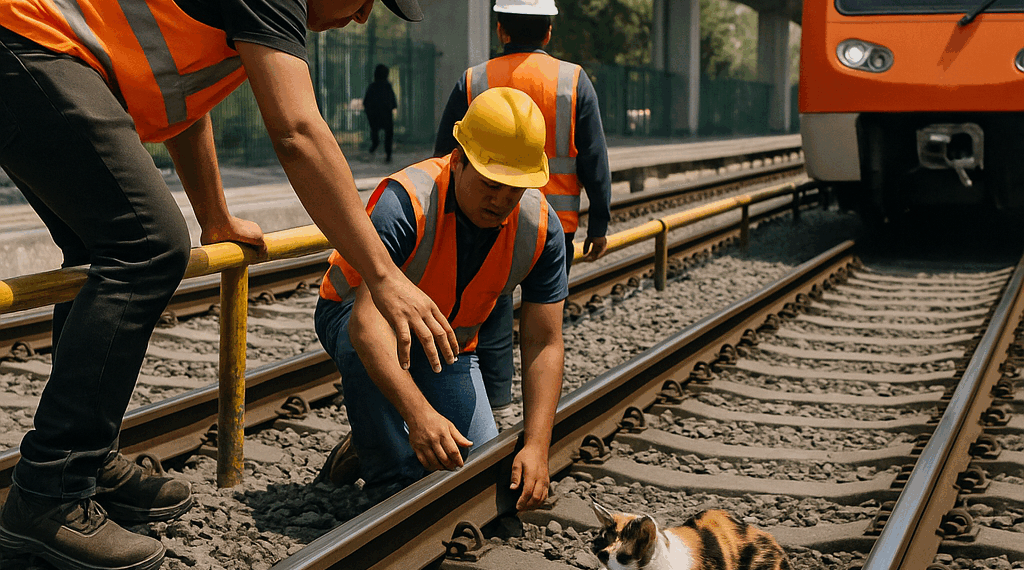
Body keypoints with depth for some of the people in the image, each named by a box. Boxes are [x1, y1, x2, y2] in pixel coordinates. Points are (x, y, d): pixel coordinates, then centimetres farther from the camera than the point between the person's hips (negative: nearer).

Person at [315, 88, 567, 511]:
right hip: (352, 315, -4)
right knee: (367, 345, -41)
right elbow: (367, 323, -45)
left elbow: (542, 344, -18)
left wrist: (537, 447, -30)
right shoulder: (403, 203, -36)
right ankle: (393, 483, -20)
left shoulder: (541, 228, -20)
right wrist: (419, 413, -58)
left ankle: (369, 442, 19)